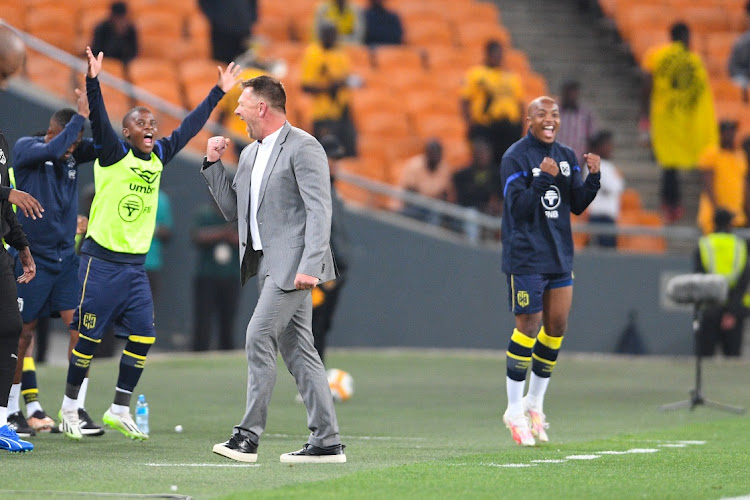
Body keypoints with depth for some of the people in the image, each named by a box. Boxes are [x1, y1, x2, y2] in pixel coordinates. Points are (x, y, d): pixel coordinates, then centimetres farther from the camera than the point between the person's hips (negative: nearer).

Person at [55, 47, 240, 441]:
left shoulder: (158, 156, 9)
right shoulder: (113, 154, -7)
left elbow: (189, 127, 17)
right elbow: (99, 120, -23)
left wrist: (219, 92, 20)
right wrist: (93, 81, -39)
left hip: (135, 265, 6)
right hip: (101, 260, -6)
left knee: (143, 337, -1)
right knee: (88, 336, -1)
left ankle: (120, 410, 9)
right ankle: (69, 406, 13)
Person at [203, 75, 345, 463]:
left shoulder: (302, 148, -9)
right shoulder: (251, 154, 18)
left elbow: (319, 211, -15)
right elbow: (232, 209, 23)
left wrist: (309, 267, -23)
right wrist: (213, 164, 12)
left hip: (292, 264, -9)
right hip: (268, 264, 9)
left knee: (259, 337, -15)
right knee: (297, 349, 6)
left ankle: (249, 434, -13)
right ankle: (326, 442, 7)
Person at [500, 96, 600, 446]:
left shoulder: (566, 157, 10)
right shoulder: (515, 158, -10)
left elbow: (577, 206, 10)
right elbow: (518, 208, -17)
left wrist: (593, 178, -5)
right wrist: (543, 179, -27)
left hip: (560, 256, 7)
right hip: (526, 256, -7)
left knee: (557, 326, 6)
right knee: (529, 325, -7)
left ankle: (535, 404, 21)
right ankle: (515, 410, 2)